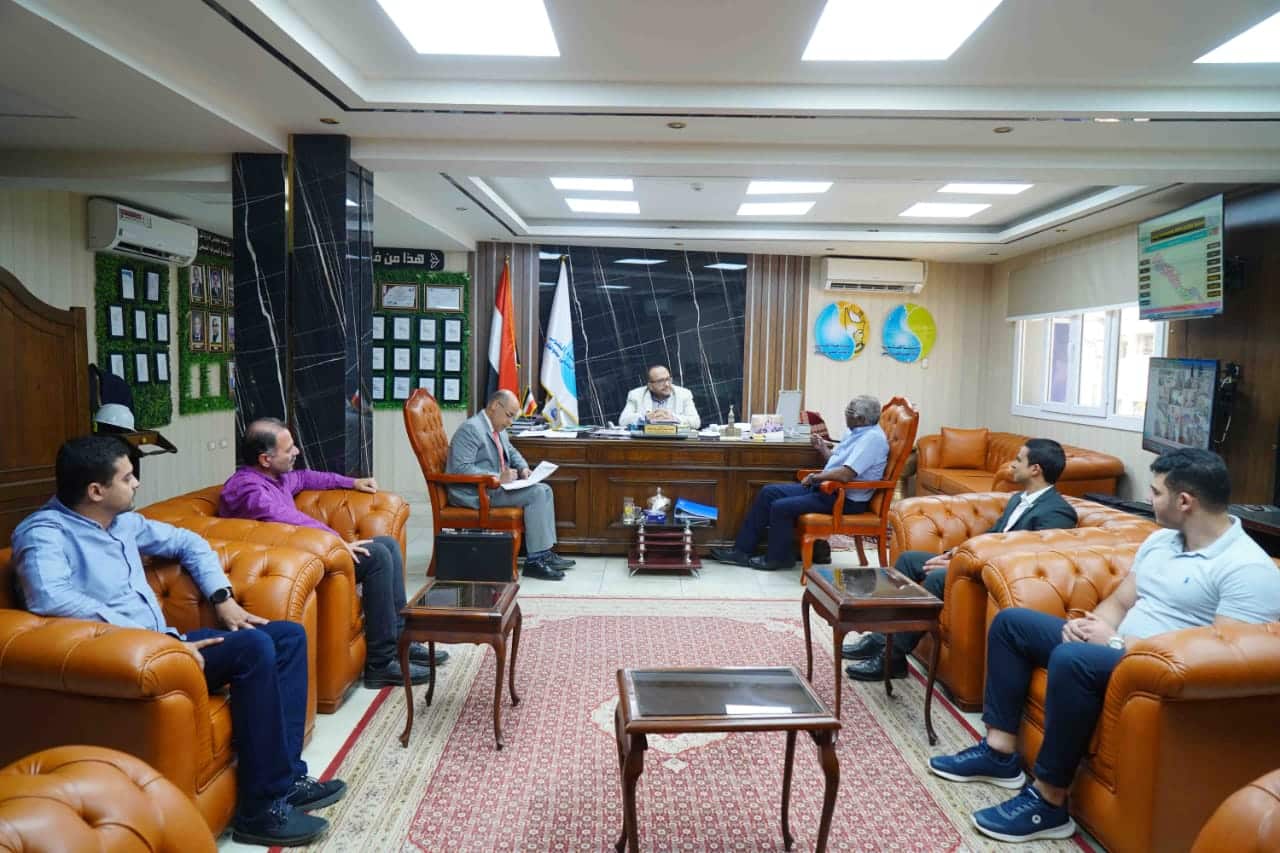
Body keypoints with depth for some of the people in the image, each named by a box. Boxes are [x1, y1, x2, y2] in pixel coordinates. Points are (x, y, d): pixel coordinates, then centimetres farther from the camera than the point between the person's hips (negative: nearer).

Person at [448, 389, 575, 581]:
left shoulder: (498, 429, 14)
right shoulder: (471, 429, -16)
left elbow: (511, 452, 30)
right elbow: (461, 468, -25)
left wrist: (523, 468, 8)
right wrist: (498, 477, -26)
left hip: (494, 486, 10)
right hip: (475, 493, -10)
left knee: (544, 489, 2)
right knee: (536, 493, -20)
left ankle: (545, 553, 2)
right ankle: (534, 560, -16)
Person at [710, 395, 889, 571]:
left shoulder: (872, 437, -20)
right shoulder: (855, 431, 11)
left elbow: (845, 475, -29)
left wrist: (815, 477, -16)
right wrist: (823, 449, 6)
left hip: (846, 500, -10)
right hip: (827, 488, 10)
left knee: (782, 507, -18)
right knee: (769, 492, 2)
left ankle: (777, 558, 5)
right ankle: (742, 550, 4)